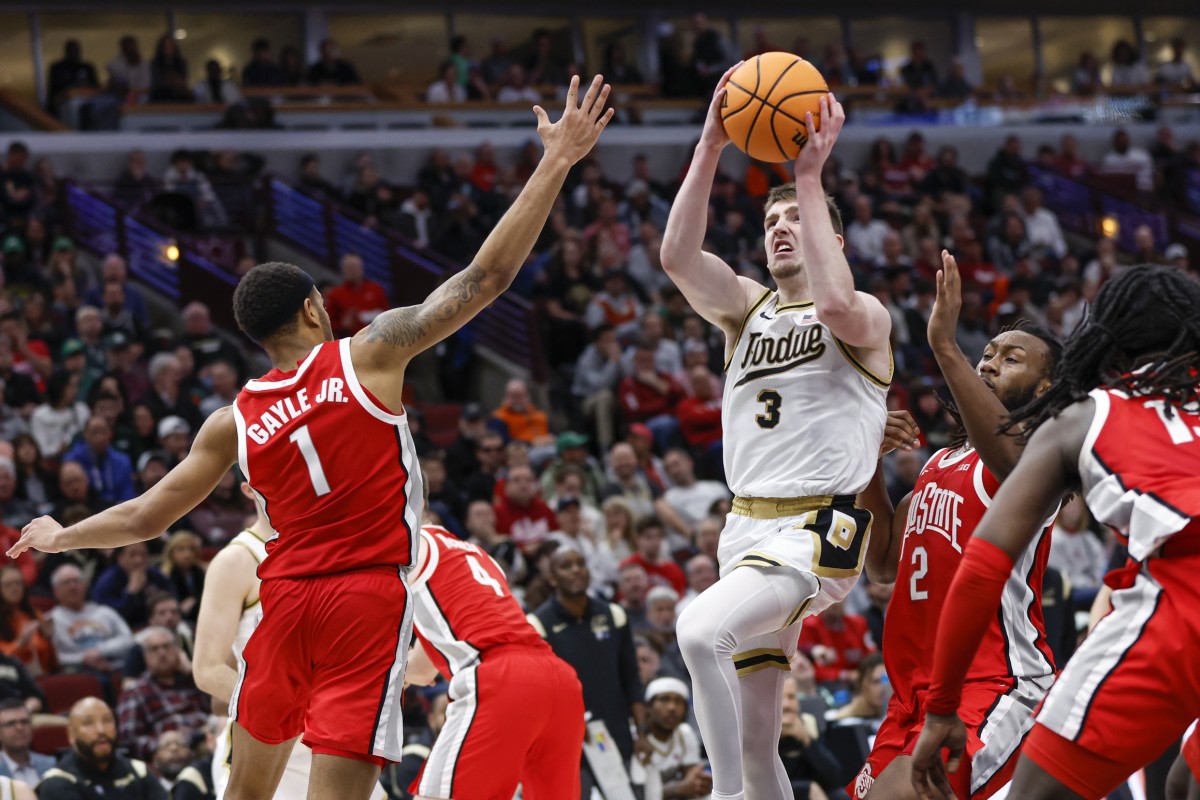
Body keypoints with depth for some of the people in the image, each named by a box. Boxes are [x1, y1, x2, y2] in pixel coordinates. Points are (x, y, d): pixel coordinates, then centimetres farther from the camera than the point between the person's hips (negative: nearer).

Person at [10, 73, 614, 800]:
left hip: (287, 598, 4)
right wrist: (556, 163, -7)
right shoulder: (370, 353, -3)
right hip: (369, 600, -4)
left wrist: (60, 537, 32)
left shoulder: (233, 423, 8)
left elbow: (146, 517, 13)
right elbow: (485, 278, -9)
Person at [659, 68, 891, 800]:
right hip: (750, 528, 7)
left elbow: (834, 303, -26)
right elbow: (679, 256, -4)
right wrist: (711, 147, -13)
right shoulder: (746, 308, 15)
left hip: (819, 533, -7)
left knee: (701, 629, -32)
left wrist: (811, 176, -21)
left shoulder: (867, 318, 0)